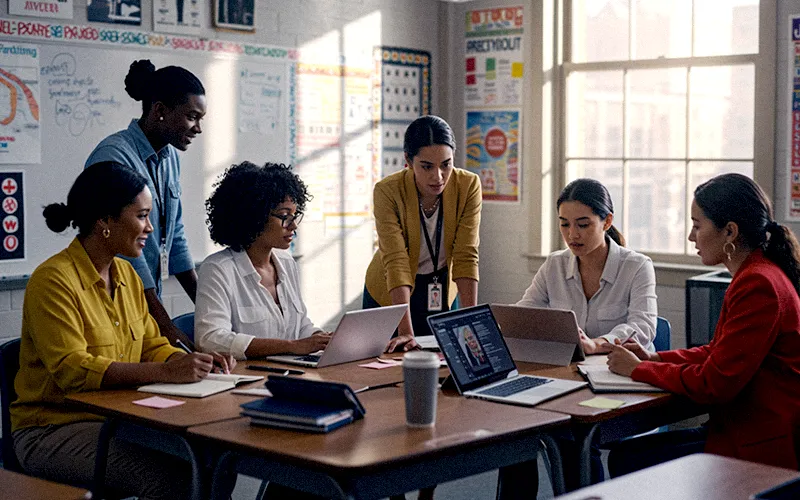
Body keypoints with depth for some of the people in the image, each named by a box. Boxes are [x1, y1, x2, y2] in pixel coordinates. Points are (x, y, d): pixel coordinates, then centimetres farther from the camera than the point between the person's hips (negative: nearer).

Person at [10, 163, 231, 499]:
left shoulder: (126, 274, 12)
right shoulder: (54, 281, -15)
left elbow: (151, 345, 15)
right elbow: (71, 370, -24)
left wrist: (191, 362, -7)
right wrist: (165, 372, -31)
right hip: (53, 430, -7)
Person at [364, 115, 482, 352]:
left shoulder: (468, 186, -20)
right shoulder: (387, 191, -26)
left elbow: (466, 256, -22)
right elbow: (396, 262, -32)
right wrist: (406, 332, -38)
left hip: (443, 292, 2)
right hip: (390, 295, -2)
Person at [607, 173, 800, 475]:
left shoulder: (758, 285, -21)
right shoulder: (756, 275, 12)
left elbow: (713, 384, -21)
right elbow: (717, 353, 21)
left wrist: (639, 369, -8)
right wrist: (654, 358, 8)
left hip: (762, 447, -10)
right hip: (743, 430, 10)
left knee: (627, 462, -9)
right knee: (624, 454, 6)